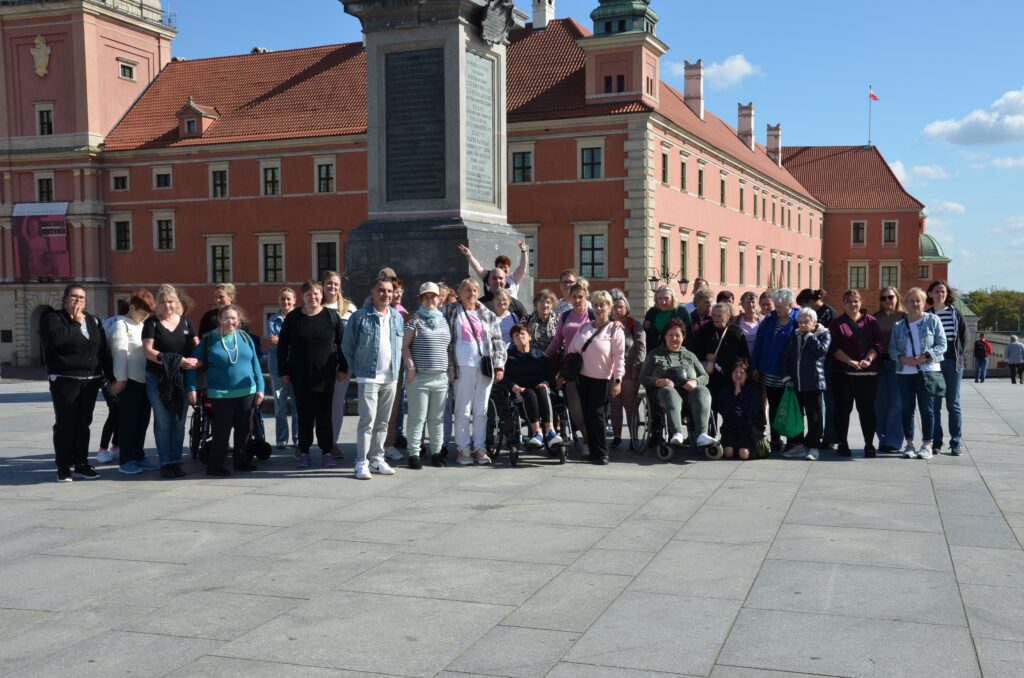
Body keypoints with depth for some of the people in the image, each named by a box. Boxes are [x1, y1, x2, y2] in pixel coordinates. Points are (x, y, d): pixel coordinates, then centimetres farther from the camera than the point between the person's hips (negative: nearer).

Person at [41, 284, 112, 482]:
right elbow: (55, 338, -24)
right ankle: (63, 468, 4)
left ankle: (81, 464, 15)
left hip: (90, 380, 5)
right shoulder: (53, 318, -2)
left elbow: (104, 350, 13)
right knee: (65, 423, -2)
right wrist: (75, 323, -13)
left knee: (83, 423, 8)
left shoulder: (93, 321, 14)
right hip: (65, 380, -5)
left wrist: (110, 376, 7)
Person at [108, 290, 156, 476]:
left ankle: (138, 456, 21)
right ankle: (125, 460, 4)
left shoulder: (142, 326, 17)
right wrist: (120, 379, -20)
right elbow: (120, 353, -15)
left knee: (143, 420, 11)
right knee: (128, 420, -2)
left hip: (144, 380, 8)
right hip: (130, 381, -8)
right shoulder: (121, 325, -8)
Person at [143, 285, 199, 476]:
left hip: (182, 379, 3)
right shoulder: (152, 323, -2)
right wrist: (177, 361, -19)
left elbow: (197, 346, 12)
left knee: (179, 422, 7)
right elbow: (148, 351, -10)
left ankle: (176, 461, 14)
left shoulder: (185, 322, 9)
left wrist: (197, 360, -11)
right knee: (163, 422, 0)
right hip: (158, 379, -3)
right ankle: (166, 462, 6)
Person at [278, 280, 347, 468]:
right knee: (304, 414, 5)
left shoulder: (331, 316, 1)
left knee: (325, 415, 3)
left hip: (326, 375, 0)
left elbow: (342, 343, 5)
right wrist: (283, 371, 1)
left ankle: (326, 452, 11)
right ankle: (303, 451, 15)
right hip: (300, 376, 0)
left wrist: (343, 368, 1)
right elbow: (282, 345, 5)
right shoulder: (293, 317, 1)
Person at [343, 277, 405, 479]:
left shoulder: (398, 317, 12)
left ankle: (377, 459, 20)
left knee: (383, 422, 11)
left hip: (391, 378, 5)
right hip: (368, 377, -5)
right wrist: (357, 369, 1)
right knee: (367, 420, -10)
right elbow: (347, 345, 1)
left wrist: (397, 369, 10)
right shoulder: (360, 316, -3)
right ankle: (362, 462, -5)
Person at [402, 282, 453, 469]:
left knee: (437, 417, 9)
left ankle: (437, 451, 16)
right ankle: (414, 453, 3)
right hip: (419, 376, -5)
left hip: (441, 376, 5)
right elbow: (405, 345, -4)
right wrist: (411, 366, -11)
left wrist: (451, 368, 12)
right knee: (418, 417, -3)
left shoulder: (443, 320, 16)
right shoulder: (414, 319, 0)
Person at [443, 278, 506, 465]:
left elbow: (497, 341, 11)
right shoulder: (451, 312, 6)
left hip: (485, 368, 2)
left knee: (481, 411, 6)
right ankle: (463, 449, 4)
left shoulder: (488, 315, 12)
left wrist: (499, 365, 0)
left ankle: (479, 448, 13)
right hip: (463, 367, -2)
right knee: (463, 410, -1)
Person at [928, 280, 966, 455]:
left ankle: (955, 444, 6)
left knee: (953, 404, 1)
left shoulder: (956, 314, 5)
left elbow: (964, 336, 9)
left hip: (952, 363, 0)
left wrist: (959, 356, 0)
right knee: (934, 404, 2)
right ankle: (936, 442, 8)